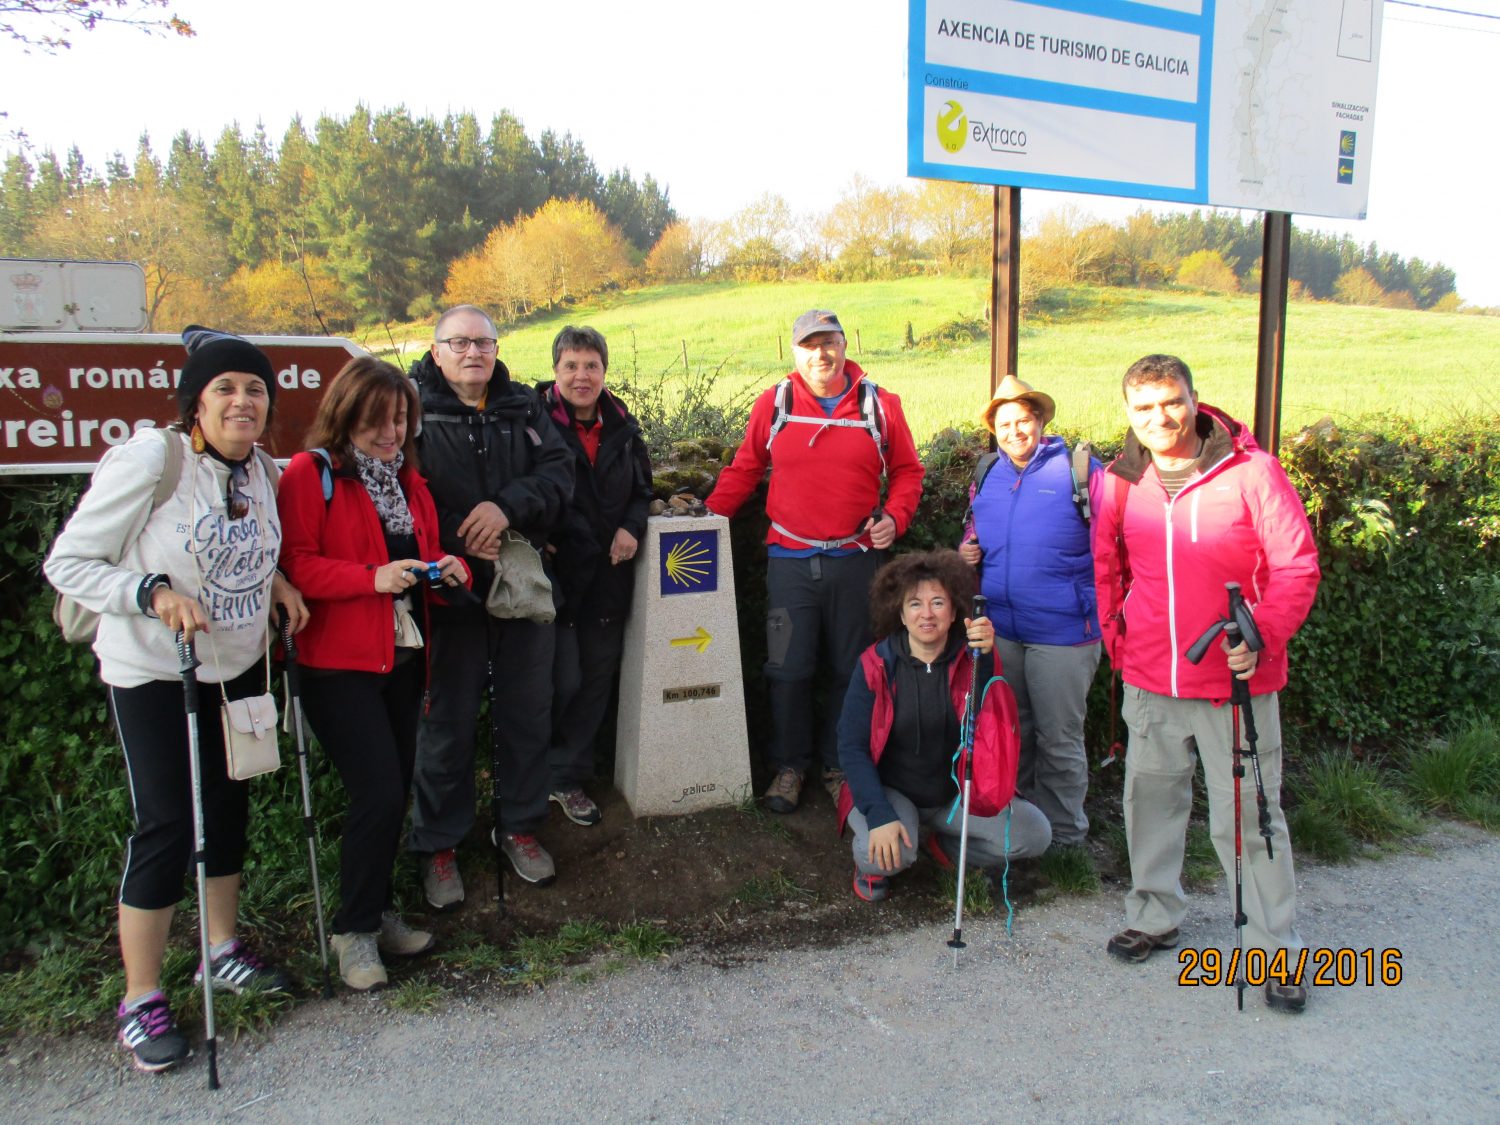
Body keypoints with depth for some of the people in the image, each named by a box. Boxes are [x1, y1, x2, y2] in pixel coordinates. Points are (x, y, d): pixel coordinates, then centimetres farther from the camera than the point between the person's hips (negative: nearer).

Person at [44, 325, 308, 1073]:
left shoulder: (260, 470, 2)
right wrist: (153, 592, -28)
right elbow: (67, 563, -15)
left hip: (238, 667, 7)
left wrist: (273, 581, -1)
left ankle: (223, 950, 35)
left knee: (229, 805, 15)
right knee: (165, 822, -3)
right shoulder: (148, 459, -18)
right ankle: (141, 1000, 14)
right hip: (154, 674, -6)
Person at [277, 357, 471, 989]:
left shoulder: (407, 478, 16)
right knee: (378, 793, -10)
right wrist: (373, 577, -24)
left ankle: (375, 912, 28)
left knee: (395, 791, 11)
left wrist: (446, 569, 3)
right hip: (338, 663, -7)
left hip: (403, 656, 7)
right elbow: (295, 567, -15)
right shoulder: (311, 475, -6)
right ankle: (354, 930, 10)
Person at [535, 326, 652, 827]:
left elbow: (641, 488, 19)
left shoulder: (621, 424, 8)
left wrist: (632, 527, 2)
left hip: (608, 573, 5)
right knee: (563, 681, -4)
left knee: (598, 677, 11)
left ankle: (566, 776, 26)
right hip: (556, 572, -5)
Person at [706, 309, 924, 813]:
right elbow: (743, 469, 9)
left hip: (856, 560, 1)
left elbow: (906, 470, 11)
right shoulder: (773, 403, 2)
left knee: (850, 671, 10)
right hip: (790, 560, 0)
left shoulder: (879, 405, 2)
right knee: (788, 670, 5)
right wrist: (706, 516, 2)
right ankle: (788, 766, 22)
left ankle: (838, 764, 27)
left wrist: (894, 517, -5)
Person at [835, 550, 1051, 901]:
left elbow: (990, 724, -25)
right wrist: (880, 816, -26)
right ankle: (870, 864, 5)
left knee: (1035, 833, -14)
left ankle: (944, 844, 9)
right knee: (888, 854, -33)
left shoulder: (970, 658, -7)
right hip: (890, 791, -3)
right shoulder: (876, 665, -13)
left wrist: (984, 657, -42)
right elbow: (851, 747, -13)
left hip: (957, 793, 3)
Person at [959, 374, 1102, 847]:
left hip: (1062, 631, -5)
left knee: (1059, 738, 6)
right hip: (998, 627, 5)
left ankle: (1064, 832, 23)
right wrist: (967, 553, 1)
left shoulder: (1081, 471, -7)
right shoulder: (986, 476, 10)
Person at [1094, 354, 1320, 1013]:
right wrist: (1117, 637, 11)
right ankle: (1155, 916, 34)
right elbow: (1106, 564, 16)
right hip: (1149, 683, 4)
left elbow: (1298, 567, -8)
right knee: (1151, 798, 15)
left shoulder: (1252, 471, -10)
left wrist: (1264, 637, -20)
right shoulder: (1123, 481, 2)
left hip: (1235, 683, -4)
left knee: (1247, 815, 3)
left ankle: (1275, 946, 21)